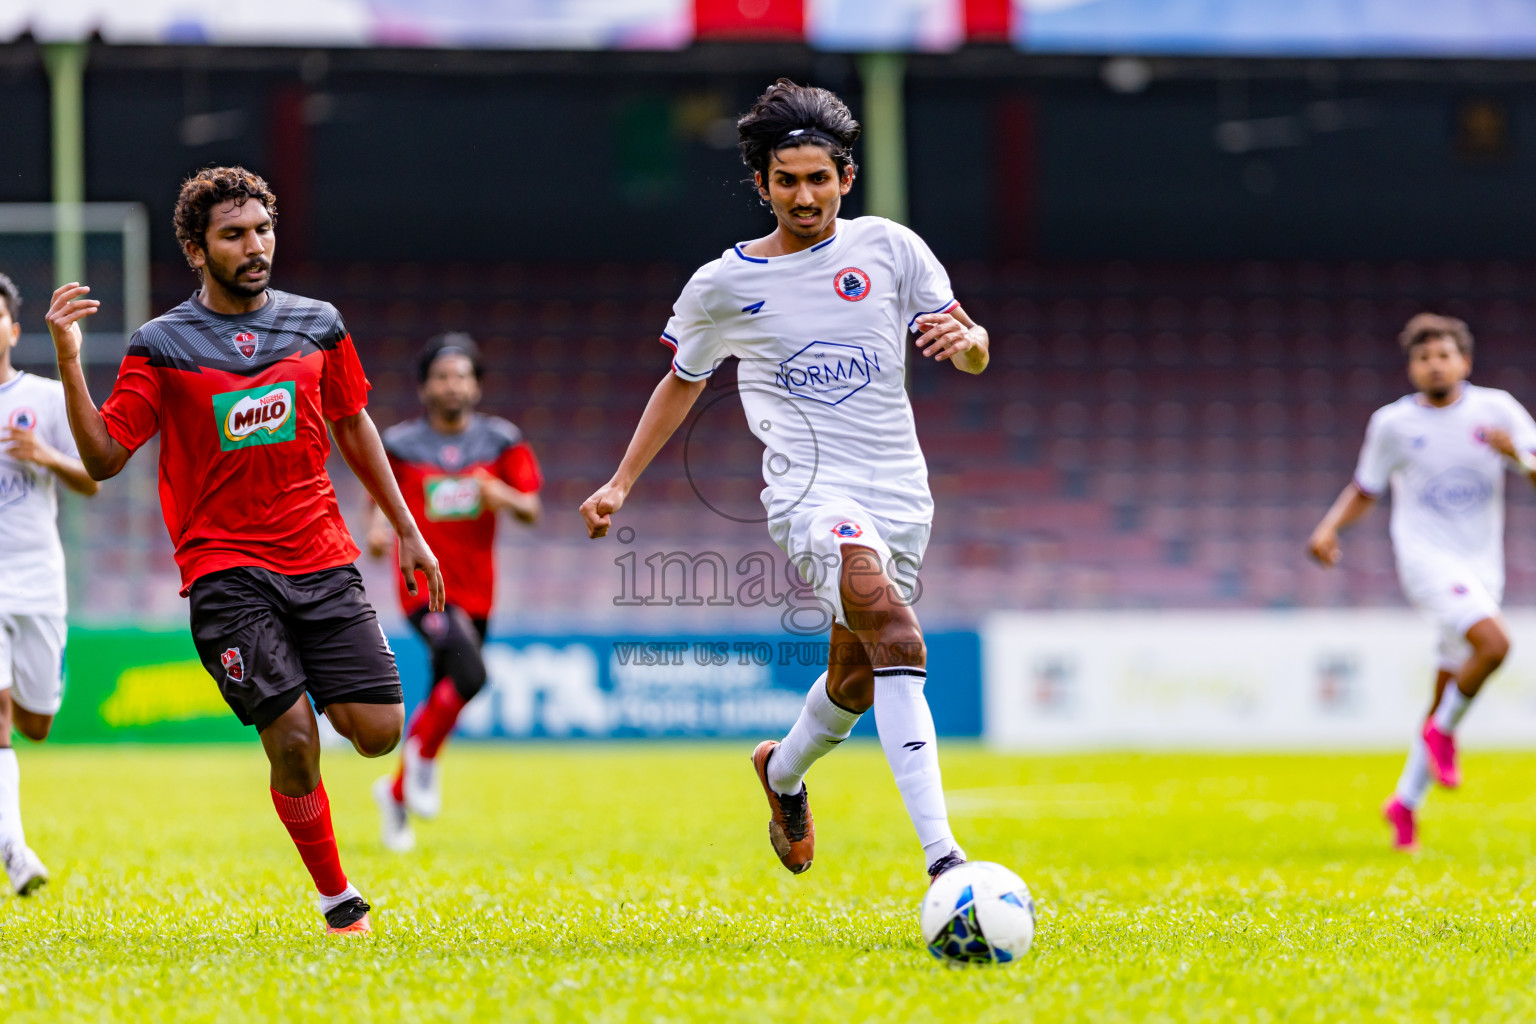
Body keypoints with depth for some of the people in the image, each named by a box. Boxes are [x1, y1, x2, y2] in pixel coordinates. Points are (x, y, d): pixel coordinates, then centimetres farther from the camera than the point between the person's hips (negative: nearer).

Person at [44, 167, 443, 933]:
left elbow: (353, 425, 21)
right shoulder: (162, 345, -2)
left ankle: (332, 701, 28)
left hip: (321, 560, 3)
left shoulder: (318, 325, 8)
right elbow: (104, 457, -5)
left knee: (377, 731, -9)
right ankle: (336, 897, 4)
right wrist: (68, 361, -17)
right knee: (292, 740, -15)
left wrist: (405, 528, 21)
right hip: (225, 570, -3)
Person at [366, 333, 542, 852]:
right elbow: (380, 497, 11)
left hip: (476, 590, 4)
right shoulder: (400, 444, -2)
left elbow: (531, 510, 3)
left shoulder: (501, 440, 4)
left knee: (444, 699, 11)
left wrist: (506, 497, -18)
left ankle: (397, 791, 31)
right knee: (469, 673, -27)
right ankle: (422, 755, -4)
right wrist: (378, 528, -10)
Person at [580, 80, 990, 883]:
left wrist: (963, 339, -16)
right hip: (809, 488, -4)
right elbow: (683, 381, 21)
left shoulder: (888, 247, 6)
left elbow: (973, 358, 8)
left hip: (900, 492, 4)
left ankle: (784, 769, 51)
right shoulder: (723, 285, 4)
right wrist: (621, 483, 18)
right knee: (885, 617, -30)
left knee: (855, 680, 12)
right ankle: (942, 857, -41)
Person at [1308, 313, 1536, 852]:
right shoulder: (1392, 423, 1)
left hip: (1482, 565, 4)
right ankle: (1442, 733, -6)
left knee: (1448, 697, 7)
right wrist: (1329, 528, -5)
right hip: (1426, 558, -3)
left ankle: (1405, 803, 22)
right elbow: (1365, 489, 13)